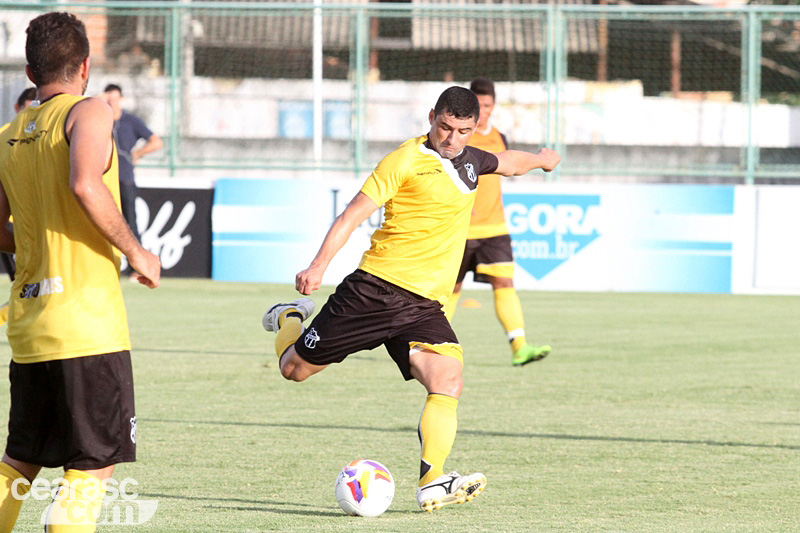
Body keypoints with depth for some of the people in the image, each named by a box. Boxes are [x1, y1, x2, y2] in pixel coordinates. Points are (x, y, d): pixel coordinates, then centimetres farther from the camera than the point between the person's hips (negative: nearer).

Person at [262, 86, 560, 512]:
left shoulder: (469, 161, 14)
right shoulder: (406, 160, -9)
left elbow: (506, 162, 40)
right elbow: (354, 213, -13)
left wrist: (540, 159, 58)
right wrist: (319, 265, -24)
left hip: (424, 306, 5)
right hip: (376, 288, -5)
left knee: (448, 380, -21)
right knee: (295, 368, 5)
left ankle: (431, 484, -28)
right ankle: (289, 319, 40)